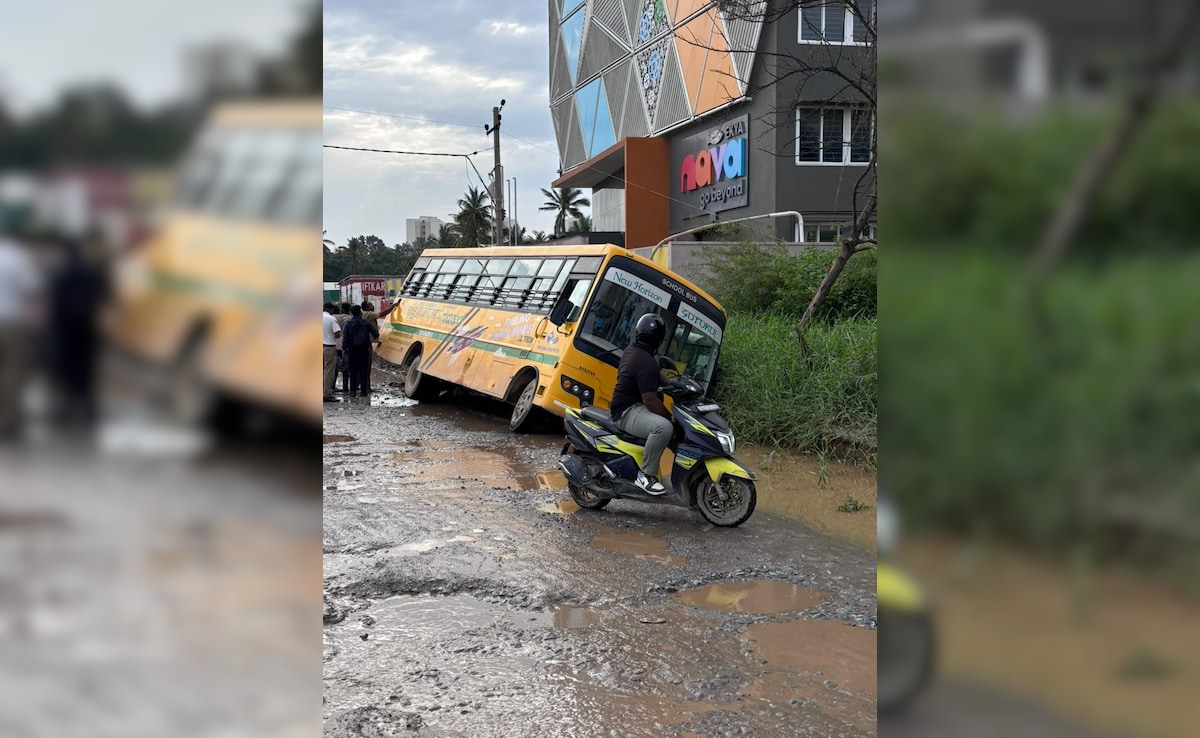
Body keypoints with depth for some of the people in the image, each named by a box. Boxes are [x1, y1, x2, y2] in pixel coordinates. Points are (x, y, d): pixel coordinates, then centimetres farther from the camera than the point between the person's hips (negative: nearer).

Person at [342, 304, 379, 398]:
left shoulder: (348, 324, -5)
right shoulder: (366, 323, -4)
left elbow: (345, 338, -7)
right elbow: (376, 334, -3)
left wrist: (344, 348, 6)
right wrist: (375, 338, 20)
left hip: (352, 350, 0)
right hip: (364, 349, 0)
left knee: (353, 370, 6)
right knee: (363, 370, 5)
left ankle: (353, 391, 5)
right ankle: (363, 391, 3)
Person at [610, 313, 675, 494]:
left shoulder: (632, 350, 9)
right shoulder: (646, 362, -22)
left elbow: (656, 375, 24)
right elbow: (650, 401, -27)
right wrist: (671, 418, -18)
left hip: (626, 406, 11)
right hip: (627, 412, -11)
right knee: (664, 427, -35)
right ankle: (646, 476, -25)